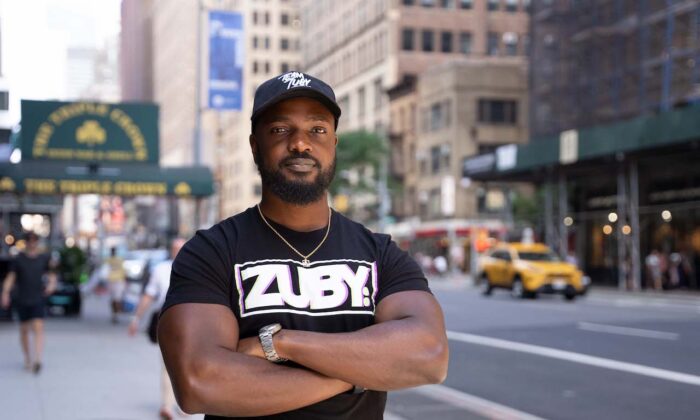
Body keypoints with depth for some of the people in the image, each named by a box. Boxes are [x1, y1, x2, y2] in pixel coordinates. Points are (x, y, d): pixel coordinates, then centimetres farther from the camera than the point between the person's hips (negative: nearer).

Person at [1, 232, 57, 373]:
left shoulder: (44, 258, 5)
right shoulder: (18, 259, 2)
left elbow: (51, 275, 13)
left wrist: (52, 284, -8)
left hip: (38, 299, -1)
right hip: (22, 300, 1)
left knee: (38, 329, -15)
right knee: (24, 330, 11)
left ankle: (37, 360, -26)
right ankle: (27, 359, 27)